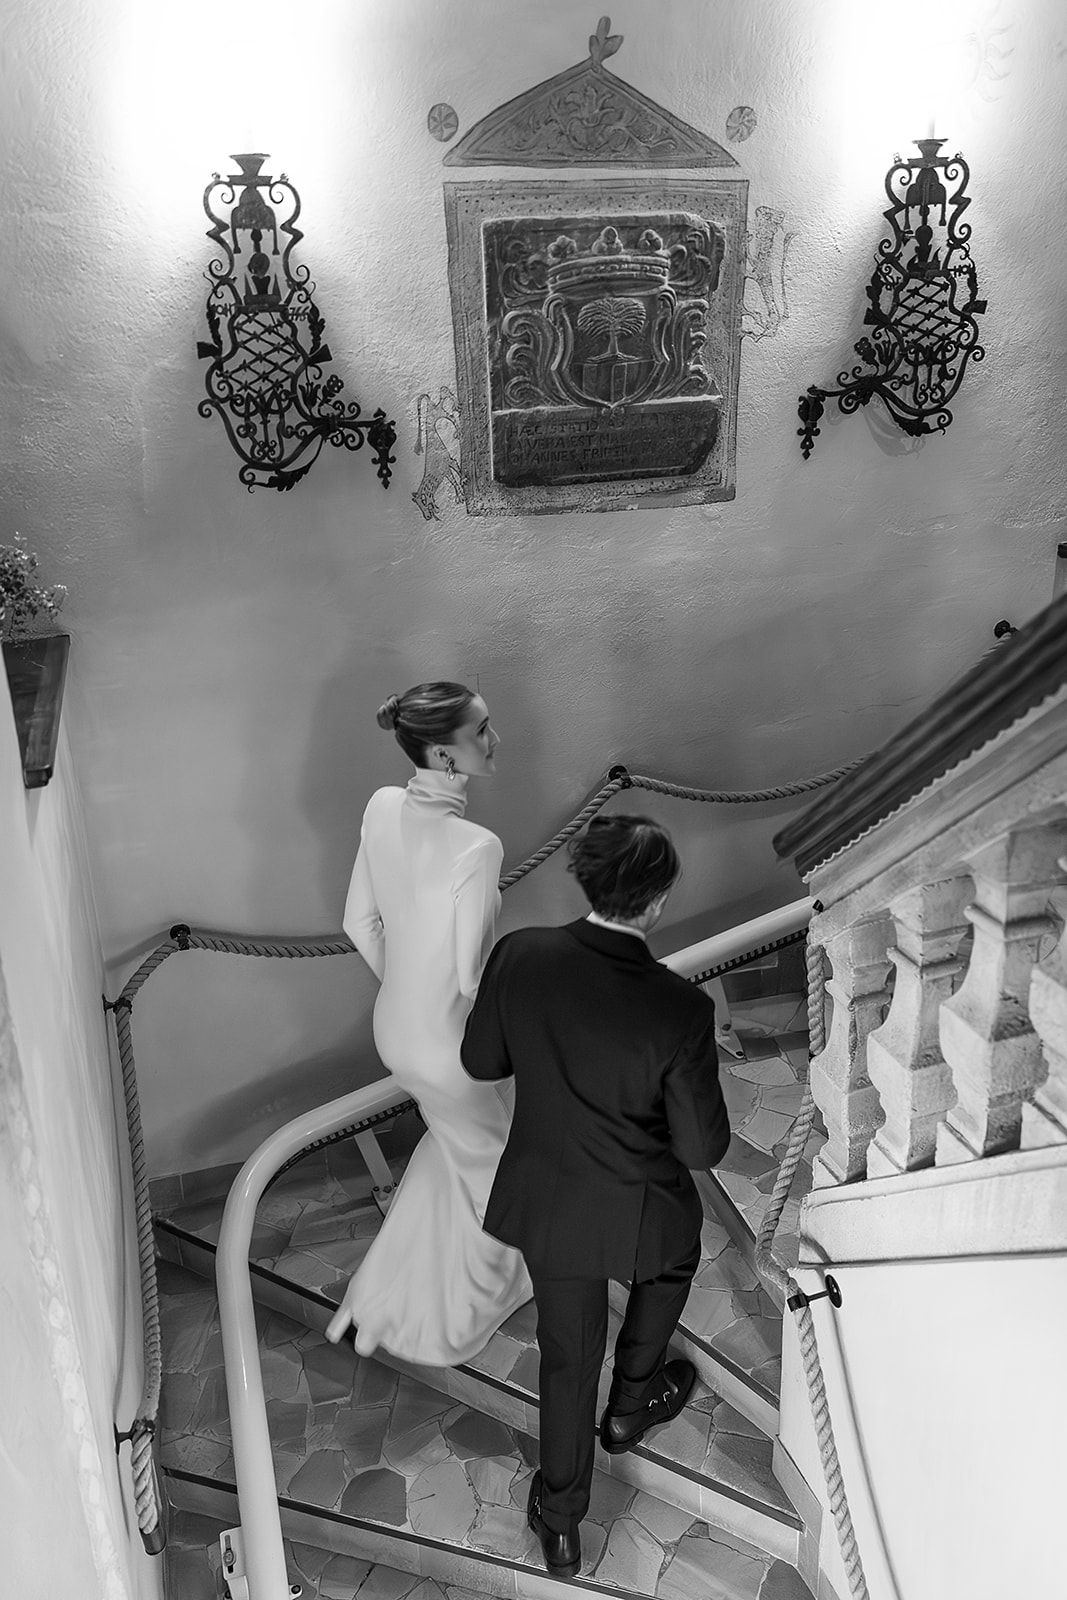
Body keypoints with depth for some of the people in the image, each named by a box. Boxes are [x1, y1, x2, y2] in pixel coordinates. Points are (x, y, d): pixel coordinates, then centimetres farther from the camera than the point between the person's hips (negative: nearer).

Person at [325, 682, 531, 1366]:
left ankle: (376, 1303, 43)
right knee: (486, 1163, 24)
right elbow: (475, 977, -24)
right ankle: (458, 1320, 49)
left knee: (453, 1142, 32)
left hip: (394, 1025, 7)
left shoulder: (382, 807, -10)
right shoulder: (476, 848, -32)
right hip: (448, 1043, -6)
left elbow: (362, 923, 1)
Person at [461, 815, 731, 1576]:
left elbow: (482, 1061, -5)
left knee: (568, 1354, 26)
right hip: (636, 1209, -3)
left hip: (545, 1198, 3)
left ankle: (561, 1519, 44)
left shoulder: (519, 956, -22)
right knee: (674, 1256, 35)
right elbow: (704, 1148, -19)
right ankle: (631, 1404, 55)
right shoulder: (680, 1011, -31)